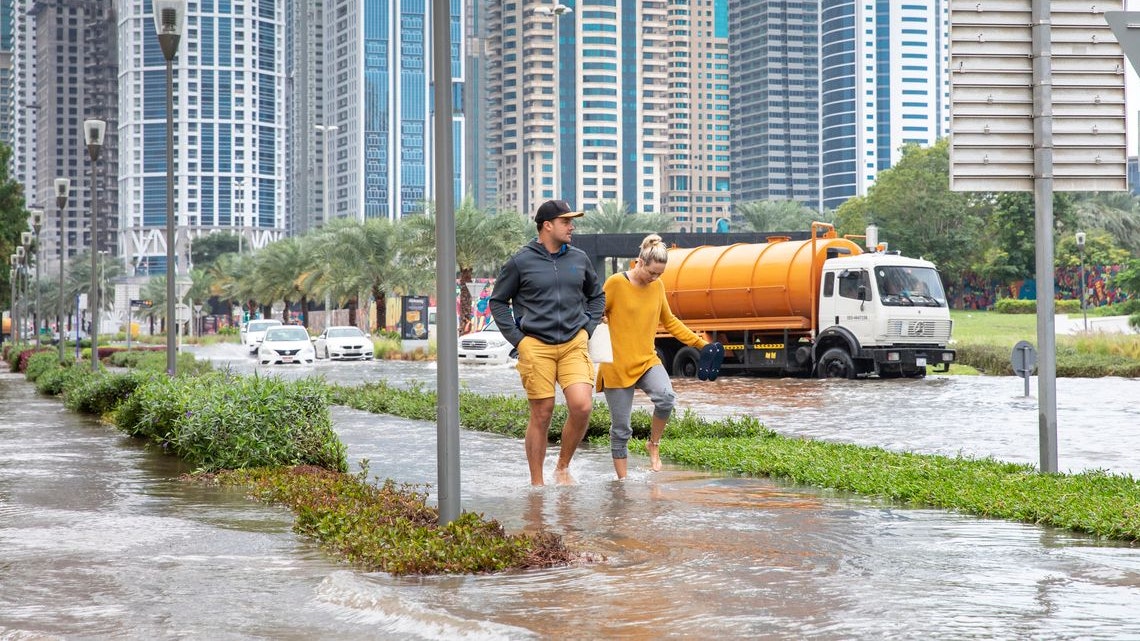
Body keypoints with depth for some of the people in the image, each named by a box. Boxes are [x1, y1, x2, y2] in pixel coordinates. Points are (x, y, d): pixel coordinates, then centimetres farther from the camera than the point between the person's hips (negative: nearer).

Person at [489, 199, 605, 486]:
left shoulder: (579, 259, 11)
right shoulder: (521, 262, -1)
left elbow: (597, 296, 26)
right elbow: (498, 301, 7)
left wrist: (587, 330, 13)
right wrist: (517, 339, -1)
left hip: (574, 344, 3)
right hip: (536, 346, -3)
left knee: (582, 406, -13)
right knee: (541, 415, 0)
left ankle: (563, 467, 9)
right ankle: (537, 484, 11)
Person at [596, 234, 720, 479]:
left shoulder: (657, 286, 7)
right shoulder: (616, 283, -8)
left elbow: (669, 321, 20)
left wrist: (700, 343, 17)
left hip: (647, 360, 4)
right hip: (617, 365, -4)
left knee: (666, 397, -26)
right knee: (621, 428, -1)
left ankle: (654, 445, -1)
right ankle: (622, 479, 12)